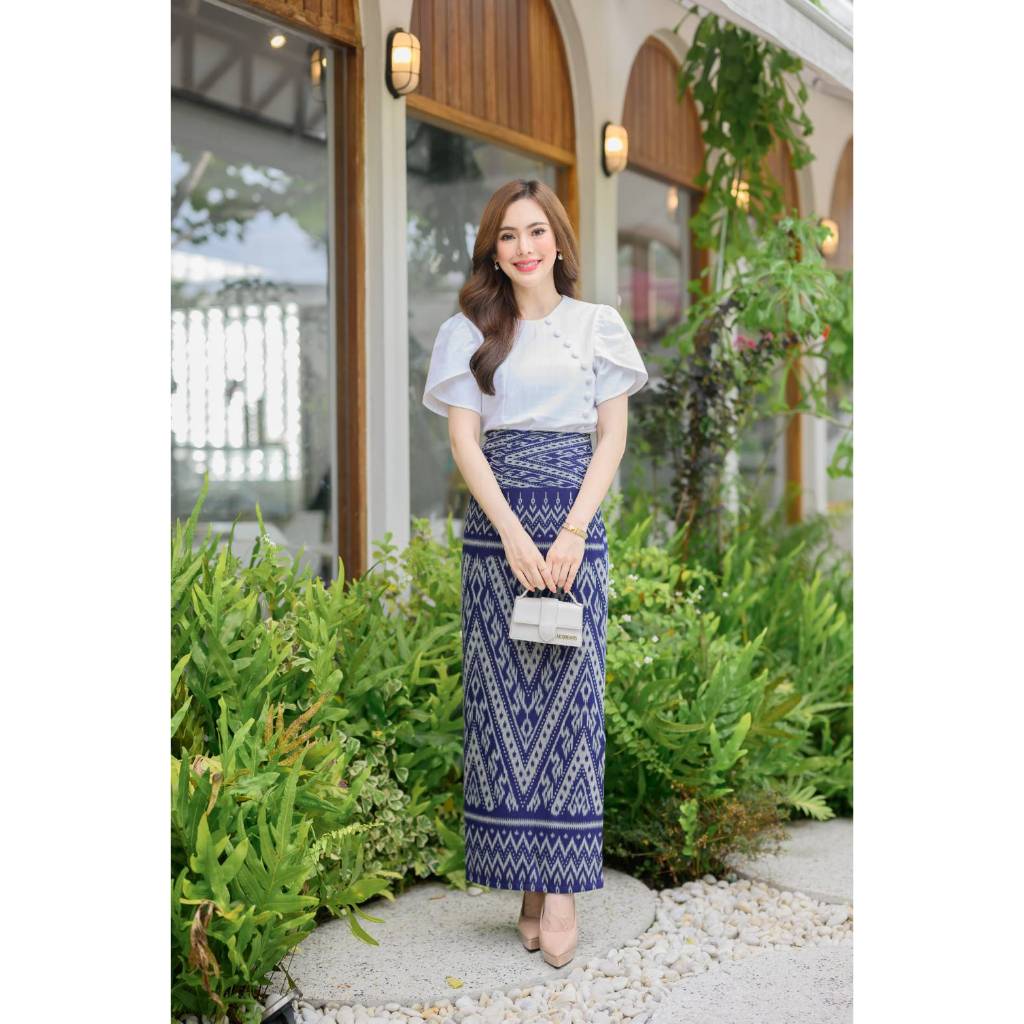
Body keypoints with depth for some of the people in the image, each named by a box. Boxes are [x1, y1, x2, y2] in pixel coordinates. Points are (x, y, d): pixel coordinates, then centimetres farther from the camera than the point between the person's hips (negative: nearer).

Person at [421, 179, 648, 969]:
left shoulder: (598, 325, 9)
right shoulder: (471, 331, 9)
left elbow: (613, 435, 4)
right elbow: (463, 437, 1)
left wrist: (572, 531, -9)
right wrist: (512, 534, -11)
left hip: (575, 522, -1)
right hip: (497, 523, 1)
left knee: (570, 692, -4)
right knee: (501, 690, -1)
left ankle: (562, 883, 0)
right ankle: (527, 880, 6)